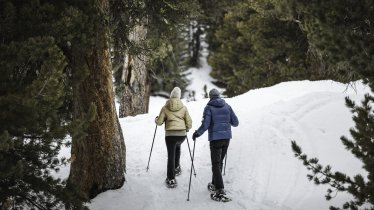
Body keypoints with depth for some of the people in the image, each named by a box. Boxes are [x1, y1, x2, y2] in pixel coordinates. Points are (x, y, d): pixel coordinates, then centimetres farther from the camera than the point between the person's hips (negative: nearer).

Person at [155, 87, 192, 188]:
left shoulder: (165, 108, -1)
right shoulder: (183, 107, 3)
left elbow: (159, 122, 1)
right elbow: (189, 122, 4)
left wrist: (156, 119, 23)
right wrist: (186, 129, 24)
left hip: (170, 134, -2)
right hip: (182, 134, 2)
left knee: (171, 155, 0)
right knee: (177, 147, 33)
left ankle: (171, 179, -6)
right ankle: (177, 167, 34)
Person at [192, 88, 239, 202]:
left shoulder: (209, 108, -7)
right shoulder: (227, 106, 6)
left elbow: (205, 124, -15)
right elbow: (235, 122, 5)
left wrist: (197, 133, 1)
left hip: (215, 138, -5)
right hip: (226, 137, 5)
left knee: (216, 164, -5)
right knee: (219, 162, 20)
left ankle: (220, 191, -16)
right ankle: (214, 185, 33)